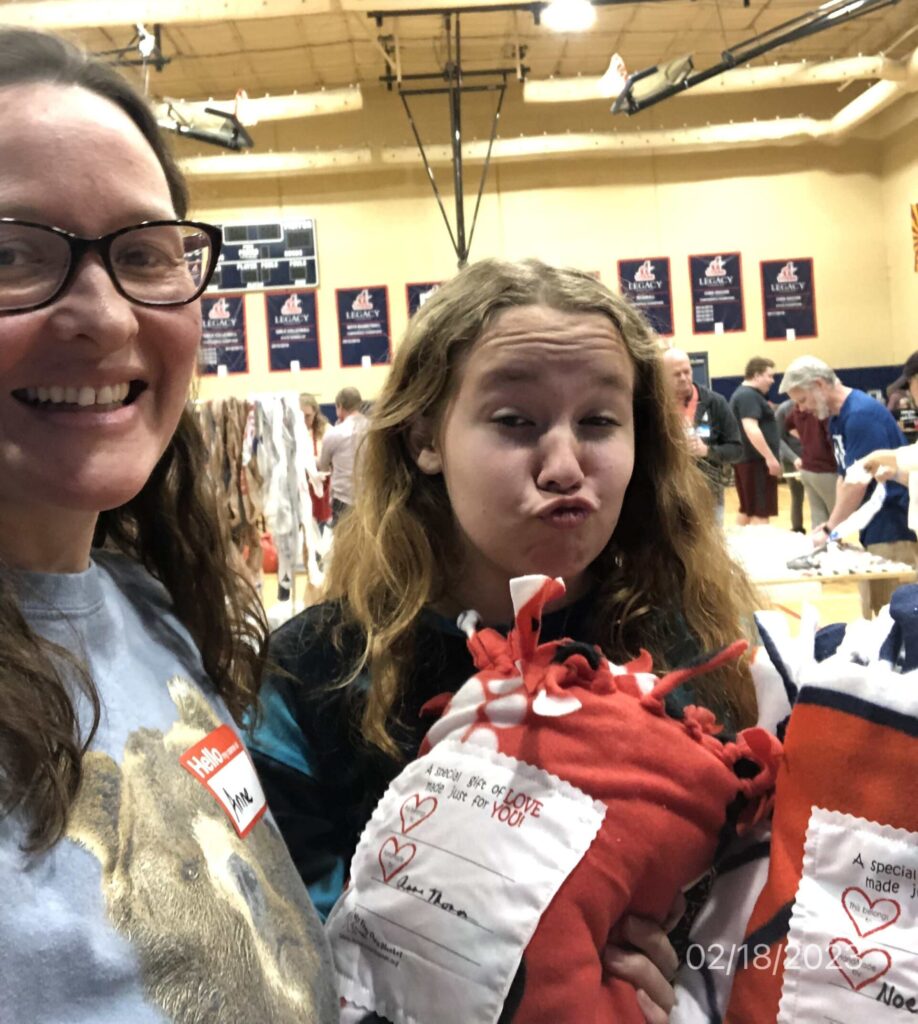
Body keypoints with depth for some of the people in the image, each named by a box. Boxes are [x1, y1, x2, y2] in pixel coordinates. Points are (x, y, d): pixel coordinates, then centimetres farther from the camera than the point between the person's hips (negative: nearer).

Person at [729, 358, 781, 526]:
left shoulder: (740, 394, 19)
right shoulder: (749, 396, -14)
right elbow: (751, 429, -25)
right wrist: (770, 457, -25)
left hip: (744, 459, 10)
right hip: (756, 460, -10)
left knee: (747, 510, 14)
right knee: (760, 513, -12)